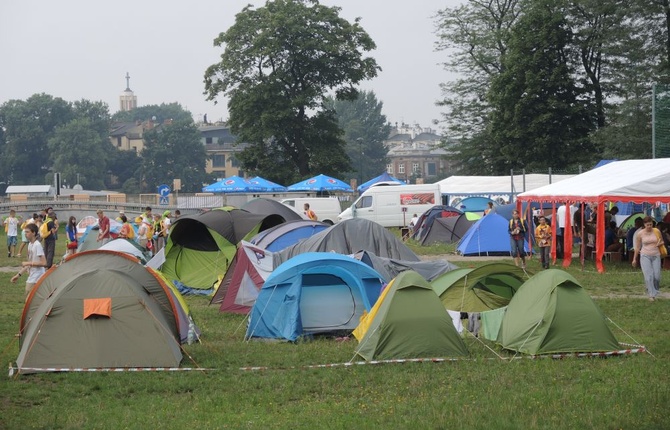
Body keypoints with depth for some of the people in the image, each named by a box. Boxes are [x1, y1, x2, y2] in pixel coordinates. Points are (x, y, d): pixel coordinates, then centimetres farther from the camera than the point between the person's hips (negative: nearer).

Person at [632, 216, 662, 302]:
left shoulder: (656, 231, 0)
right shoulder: (640, 234, -2)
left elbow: (662, 242, 15)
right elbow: (637, 247, 7)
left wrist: (659, 244, -9)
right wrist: (635, 259, 10)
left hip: (656, 256, 2)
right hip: (645, 256, -2)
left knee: (657, 276, -3)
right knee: (648, 275, -13)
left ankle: (655, 290, 23)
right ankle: (652, 295, -10)